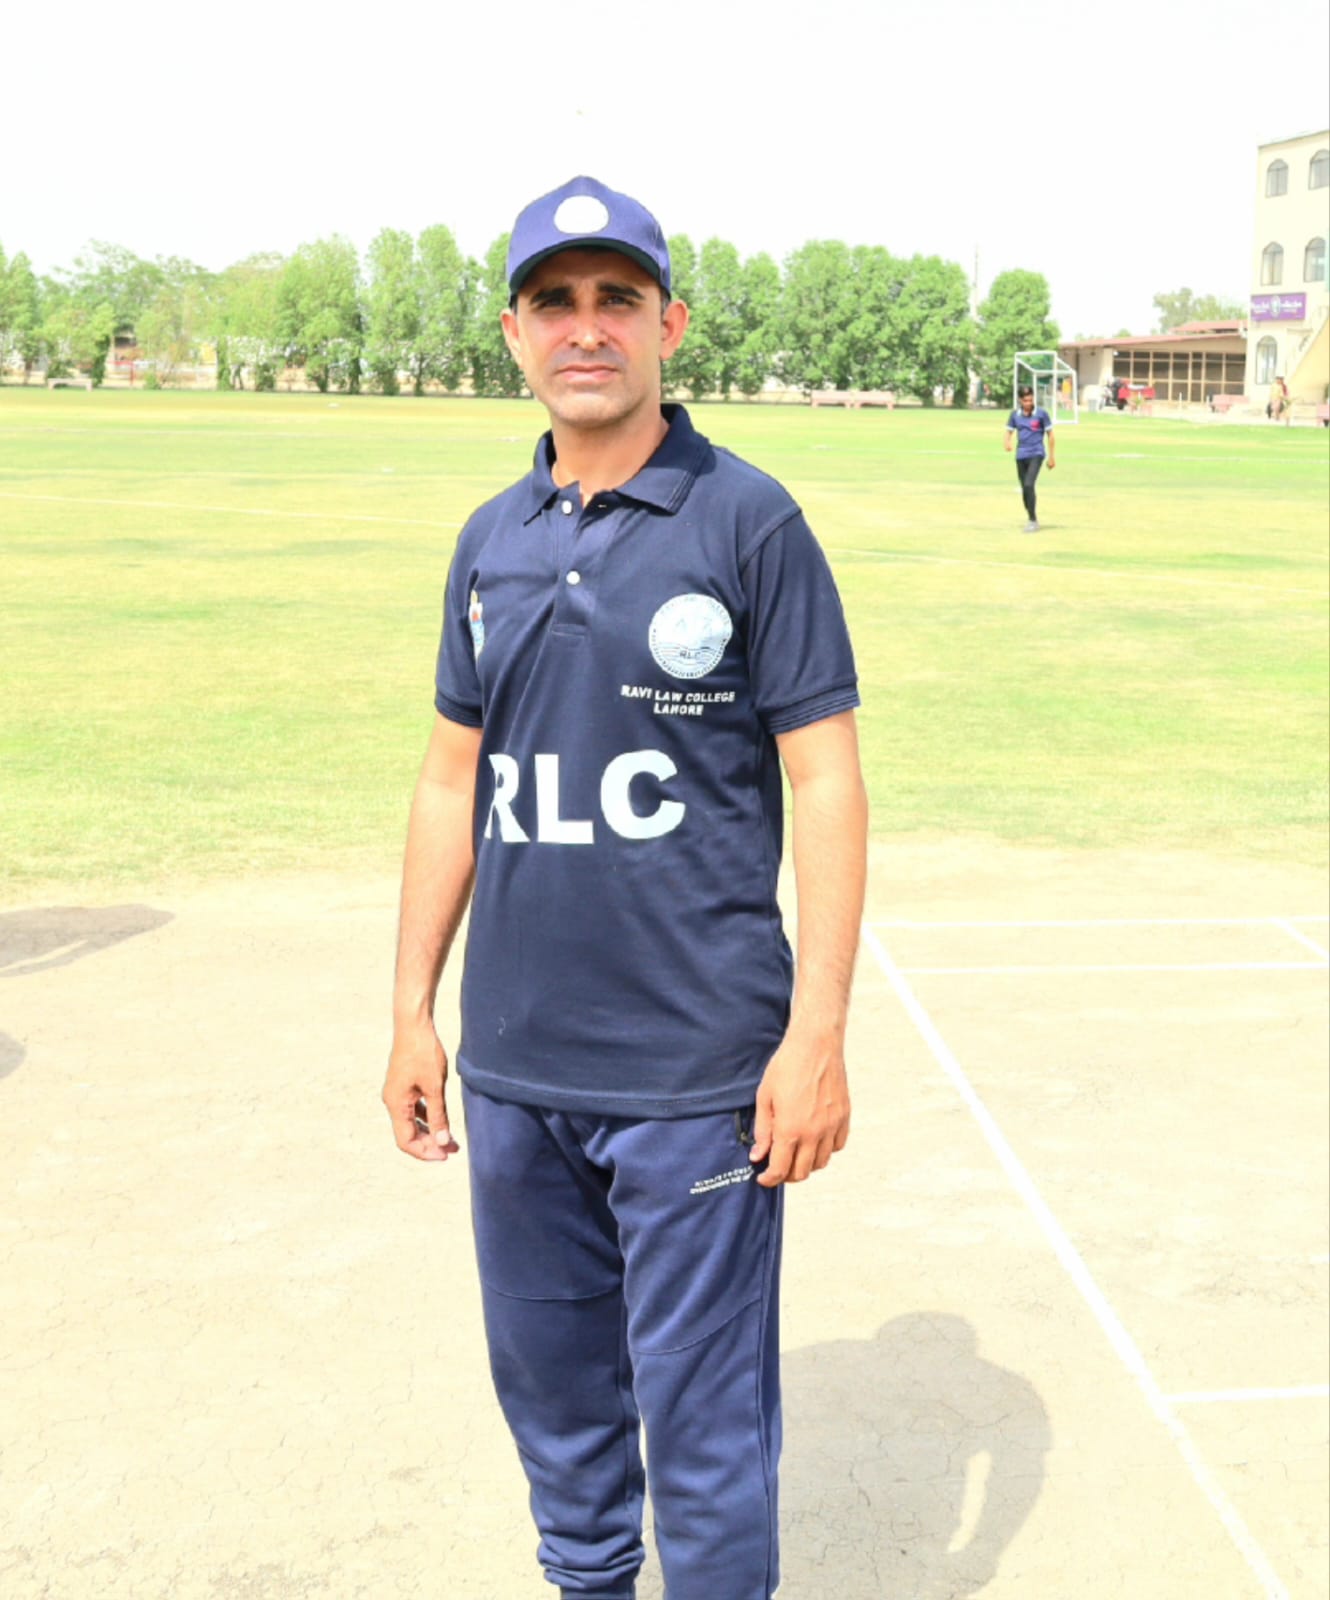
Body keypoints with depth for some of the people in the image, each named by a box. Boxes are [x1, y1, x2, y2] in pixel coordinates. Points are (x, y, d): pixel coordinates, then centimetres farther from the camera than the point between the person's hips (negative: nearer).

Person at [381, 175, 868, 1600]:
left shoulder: (749, 521, -6)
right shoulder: (491, 541, 10)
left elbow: (826, 780, -8)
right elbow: (454, 780, 14)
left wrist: (817, 1035, -14)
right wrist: (413, 1011, 11)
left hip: (695, 1073, -5)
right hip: (513, 1068, 6)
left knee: (702, 1417, 2)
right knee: (549, 1381, 18)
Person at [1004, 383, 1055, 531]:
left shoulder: (1041, 413, -7)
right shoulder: (1015, 415, 3)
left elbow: (1050, 434, 1)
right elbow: (1009, 432, 11)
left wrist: (1051, 457, 1)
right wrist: (1007, 442, -14)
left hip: (1036, 454, -4)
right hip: (1021, 456, 4)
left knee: (1029, 485, -21)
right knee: (1025, 489, 9)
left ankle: (1033, 520, -14)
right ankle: (1031, 518, 27)